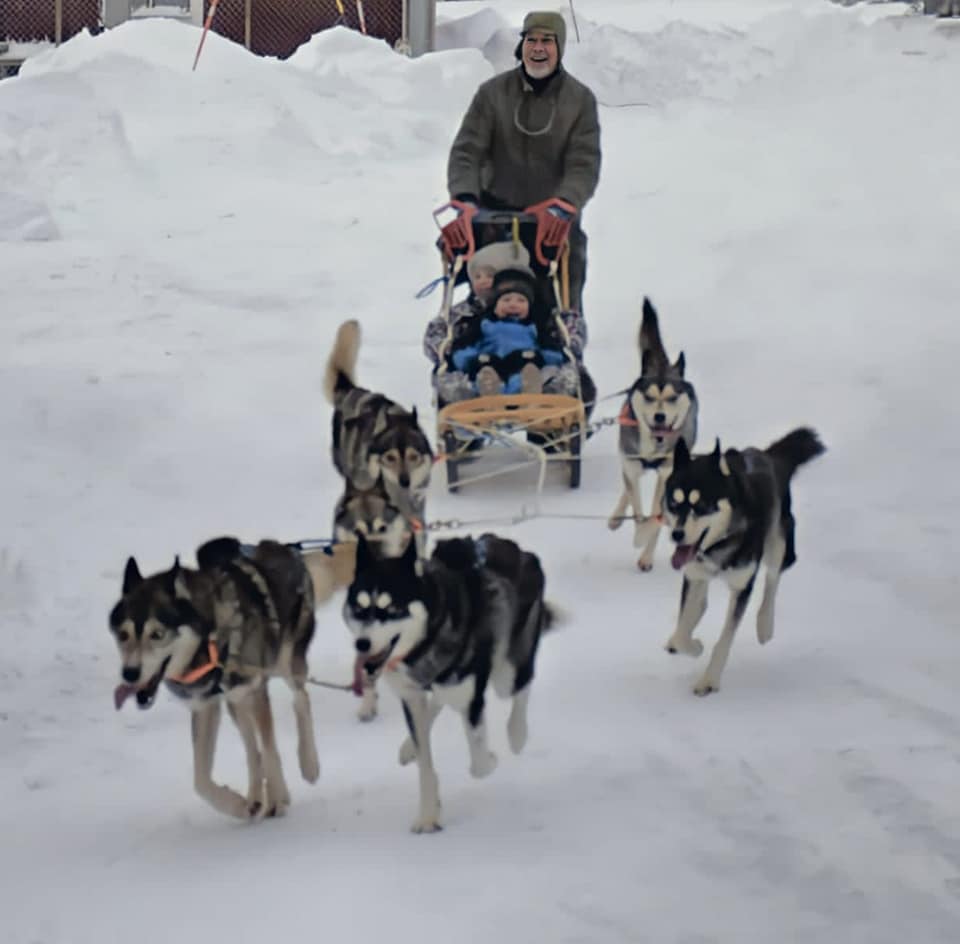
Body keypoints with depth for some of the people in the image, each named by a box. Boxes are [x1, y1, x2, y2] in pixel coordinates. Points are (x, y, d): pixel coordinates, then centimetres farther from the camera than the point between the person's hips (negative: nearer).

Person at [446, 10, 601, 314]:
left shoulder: (580, 99, -2)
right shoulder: (493, 92, -1)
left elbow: (584, 163, -10)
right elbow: (467, 151, -5)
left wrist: (565, 202, -28)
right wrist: (464, 195, -23)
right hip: (496, 214, 0)